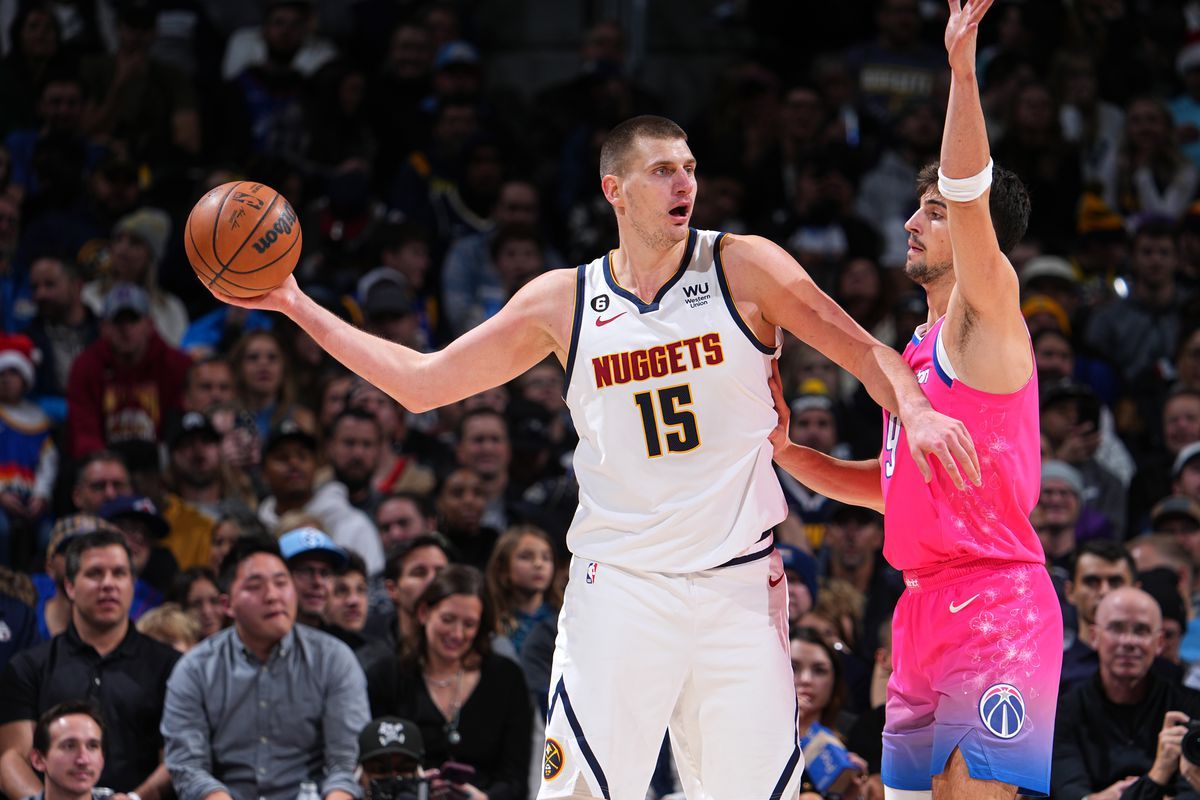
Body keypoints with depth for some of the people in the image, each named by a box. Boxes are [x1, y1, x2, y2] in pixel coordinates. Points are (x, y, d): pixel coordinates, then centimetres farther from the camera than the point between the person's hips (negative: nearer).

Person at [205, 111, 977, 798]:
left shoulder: (743, 268, 0)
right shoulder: (563, 301, 6)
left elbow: (864, 350, 0)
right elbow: (422, 382, 12)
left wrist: (915, 409, -22)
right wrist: (298, 306, 8)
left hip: (740, 587, 0)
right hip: (621, 585, 0)